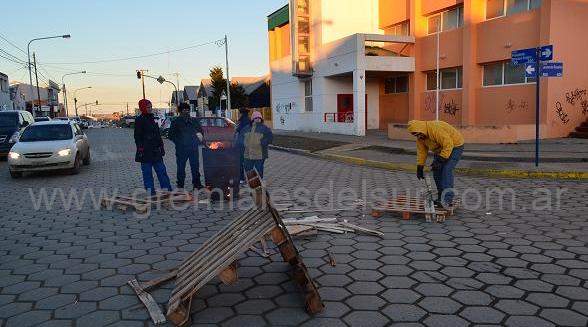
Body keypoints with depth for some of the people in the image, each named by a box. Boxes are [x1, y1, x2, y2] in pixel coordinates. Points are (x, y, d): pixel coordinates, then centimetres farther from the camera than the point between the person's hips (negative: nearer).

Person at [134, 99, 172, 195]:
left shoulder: (152, 119, 15)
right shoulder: (139, 120, -5)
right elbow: (137, 136, -9)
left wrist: (161, 147, 17)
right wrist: (140, 149, -15)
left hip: (155, 151, 7)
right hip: (146, 152, -7)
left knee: (161, 170, 7)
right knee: (147, 172, 1)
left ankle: (167, 189, 10)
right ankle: (151, 192, 6)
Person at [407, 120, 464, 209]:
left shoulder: (436, 129, -34)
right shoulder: (420, 137, -7)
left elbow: (449, 145, -35)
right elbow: (421, 152, 1)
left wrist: (440, 160, -35)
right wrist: (419, 168, 0)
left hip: (454, 146, -8)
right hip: (440, 149, 8)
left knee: (447, 170, -21)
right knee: (437, 171, 1)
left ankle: (448, 199, -22)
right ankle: (441, 198, 10)